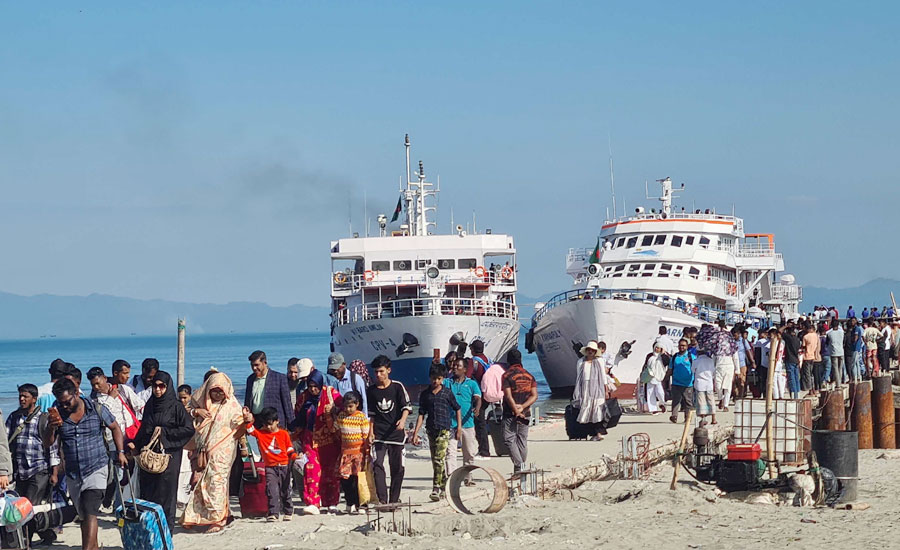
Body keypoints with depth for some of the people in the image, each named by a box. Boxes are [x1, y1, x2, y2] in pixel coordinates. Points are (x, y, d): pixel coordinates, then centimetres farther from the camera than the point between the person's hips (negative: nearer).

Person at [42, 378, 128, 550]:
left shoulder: (96, 409, -5)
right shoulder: (57, 413, 0)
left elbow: (115, 428, 11)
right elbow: (47, 443, -1)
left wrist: (120, 452, 3)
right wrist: (50, 427, -21)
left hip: (96, 469, -4)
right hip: (73, 474, 4)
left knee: (89, 512, -19)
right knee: (83, 516, 15)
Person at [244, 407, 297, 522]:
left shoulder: (284, 433, 2)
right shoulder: (261, 433, 6)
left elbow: (289, 448, 5)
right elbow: (250, 430, -3)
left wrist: (294, 456, -11)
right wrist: (247, 419, -14)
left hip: (284, 466, 0)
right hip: (270, 467, 0)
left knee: (285, 491, 9)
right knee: (272, 491, -12)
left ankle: (288, 512, 23)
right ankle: (273, 513, -13)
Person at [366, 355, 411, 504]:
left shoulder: (397, 387, 1)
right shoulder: (371, 390, 8)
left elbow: (406, 406, -1)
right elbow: (371, 414, 15)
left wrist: (403, 420, -20)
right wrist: (371, 432, 6)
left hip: (396, 432, -1)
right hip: (379, 434, 1)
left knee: (397, 467, 3)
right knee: (377, 465, -15)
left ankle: (394, 500, 14)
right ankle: (382, 499, -18)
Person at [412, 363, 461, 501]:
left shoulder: (447, 393, 2)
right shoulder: (425, 394, 8)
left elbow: (457, 409, 11)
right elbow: (421, 414, 8)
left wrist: (459, 428, 8)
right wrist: (415, 433, 2)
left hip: (444, 429, -4)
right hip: (431, 430, 4)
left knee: (439, 459, -14)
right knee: (435, 460, 9)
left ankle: (436, 489, -16)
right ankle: (444, 487, 20)